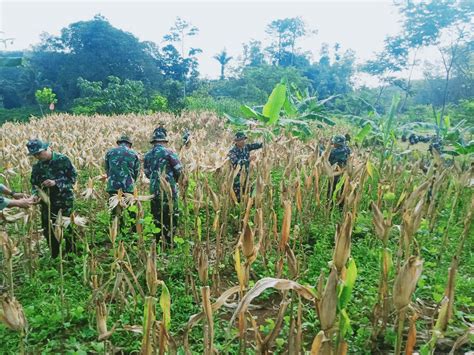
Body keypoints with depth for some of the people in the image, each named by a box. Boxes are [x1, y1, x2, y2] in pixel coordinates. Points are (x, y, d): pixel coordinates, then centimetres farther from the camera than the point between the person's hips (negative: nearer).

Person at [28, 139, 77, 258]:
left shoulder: (63, 160, -10)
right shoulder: (37, 167, 4)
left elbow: (73, 177, -11)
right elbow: (34, 183, 10)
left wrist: (55, 182, -22)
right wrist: (35, 194, -11)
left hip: (65, 201, -4)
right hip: (47, 203, 5)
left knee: (68, 230, 5)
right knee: (48, 231, 11)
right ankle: (54, 257, 29)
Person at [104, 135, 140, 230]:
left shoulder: (109, 152, 9)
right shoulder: (134, 154, 5)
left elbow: (107, 170, 13)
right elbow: (137, 172, 8)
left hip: (113, 187, 1)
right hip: (129, 187, -1)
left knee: (115, 213, 9)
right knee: (133, 212, 9)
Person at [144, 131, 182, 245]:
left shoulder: (148, 155, 9)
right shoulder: (168, 152, -8)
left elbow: (147, 173, 14)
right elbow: (179, 170, -7)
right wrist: (174, 180, 11)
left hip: (154, 189, 6)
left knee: (157, 215, 14)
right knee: (171, 215, 2)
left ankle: (157, 239, 21)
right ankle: (168, 240, 4)